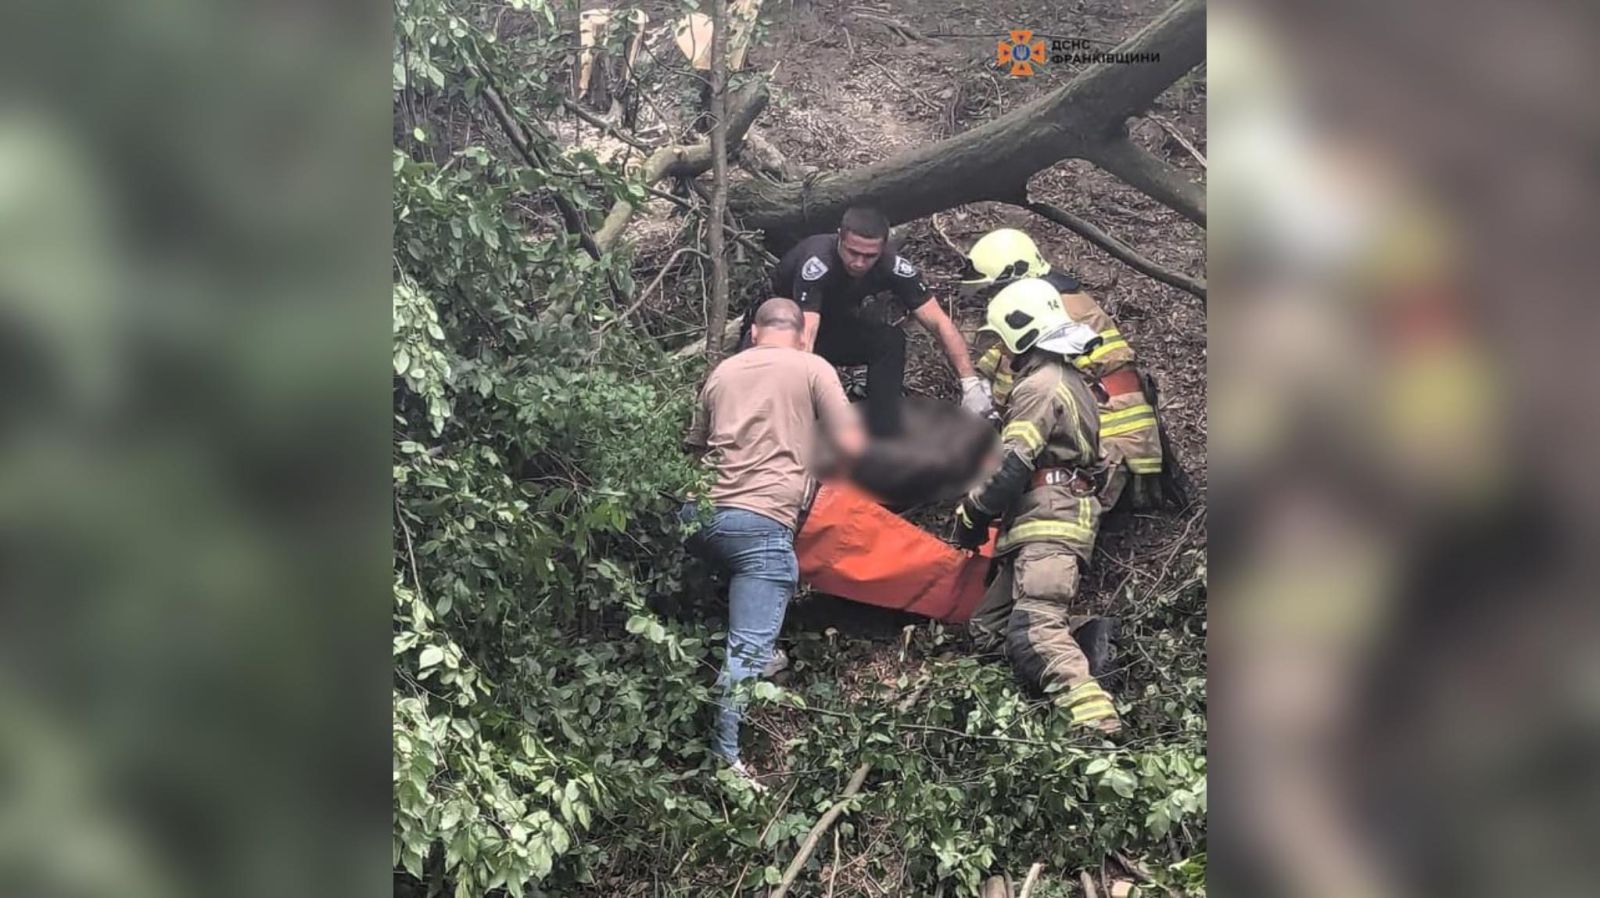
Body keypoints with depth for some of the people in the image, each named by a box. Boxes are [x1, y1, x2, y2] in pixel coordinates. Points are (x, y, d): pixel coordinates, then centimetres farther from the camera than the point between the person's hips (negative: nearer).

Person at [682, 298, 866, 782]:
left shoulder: (722, 371, 20)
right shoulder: (813, 369, 8)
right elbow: (850, 447, 3)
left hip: (700, 512, 5)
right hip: (763, 522, -5)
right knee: (748, 651, -6)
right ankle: (723, 757, -13)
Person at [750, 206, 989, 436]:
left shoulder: (893, 266, -23)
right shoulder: (817, 262, -37)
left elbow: (940, 323, -22)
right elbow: (805, 334, -46)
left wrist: (970, 381, -30)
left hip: (835, 324, 4)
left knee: (891, 342, -24)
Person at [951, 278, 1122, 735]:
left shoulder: (1039, 386, -9)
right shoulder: (1069, 379, 25)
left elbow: (1011, 464, -16)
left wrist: (972, 512, -4)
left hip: (1047, 525, -11)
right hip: (1056, 519, 11)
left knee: (1034, 632, -23)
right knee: (988, 628, 7)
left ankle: (1097, 723, -31)